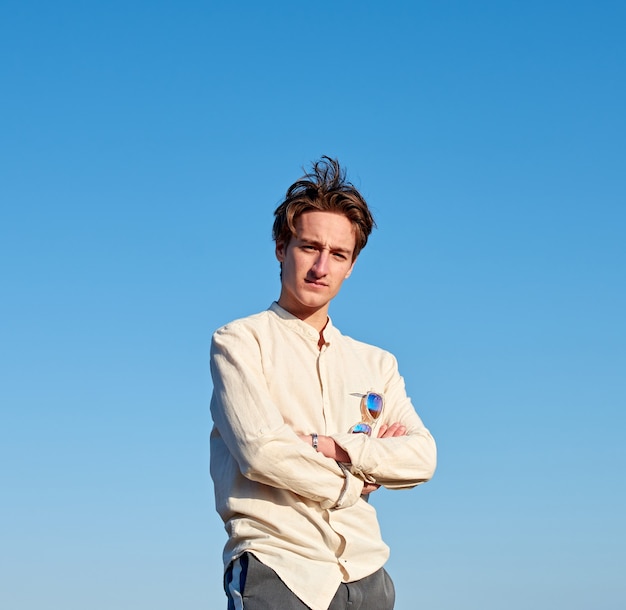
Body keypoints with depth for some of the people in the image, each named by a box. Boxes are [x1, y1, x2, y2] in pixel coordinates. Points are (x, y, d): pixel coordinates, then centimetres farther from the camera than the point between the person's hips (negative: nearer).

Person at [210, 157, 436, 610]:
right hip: (277, 569, -4)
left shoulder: (376, 364, 18)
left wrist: (329, 446, -9)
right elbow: (261, 451, -11)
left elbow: (422, 457, 4)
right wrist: (356, 479, 1)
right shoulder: (238, 342, 4)